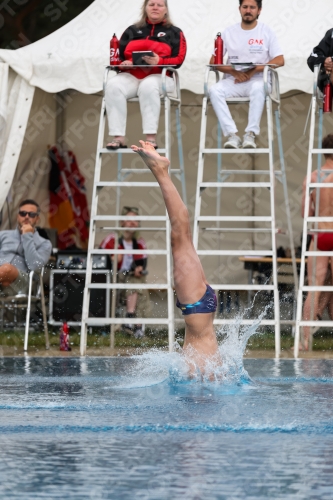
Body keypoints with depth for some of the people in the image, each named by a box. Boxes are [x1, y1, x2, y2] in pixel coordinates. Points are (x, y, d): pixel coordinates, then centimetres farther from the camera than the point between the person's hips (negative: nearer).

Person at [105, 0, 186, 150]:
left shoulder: (174, 33, 13)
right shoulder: (132, 31, 21)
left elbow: (178, 59, -1)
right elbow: (118, 55, 13)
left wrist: (159, 61, -21)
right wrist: (124, 63, -11)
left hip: (160, 76, -3)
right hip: (131, 76, 3)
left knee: (148, 86, -40)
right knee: (113, 86, -31)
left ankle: (151, 137, -41)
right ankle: (119, 137, -34)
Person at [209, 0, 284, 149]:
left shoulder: (266, 32, 5)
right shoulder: (229, 32, 10)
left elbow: (279, 60, -3)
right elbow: (213, 61, 6)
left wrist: (253, 71, -15)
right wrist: (234, 72, -12)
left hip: (257, 79, -2)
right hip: (234, 80, 2)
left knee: (258, 88, -37)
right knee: (214, 90, -28)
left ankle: (251, 134, -36)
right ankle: (232, 134, -34)